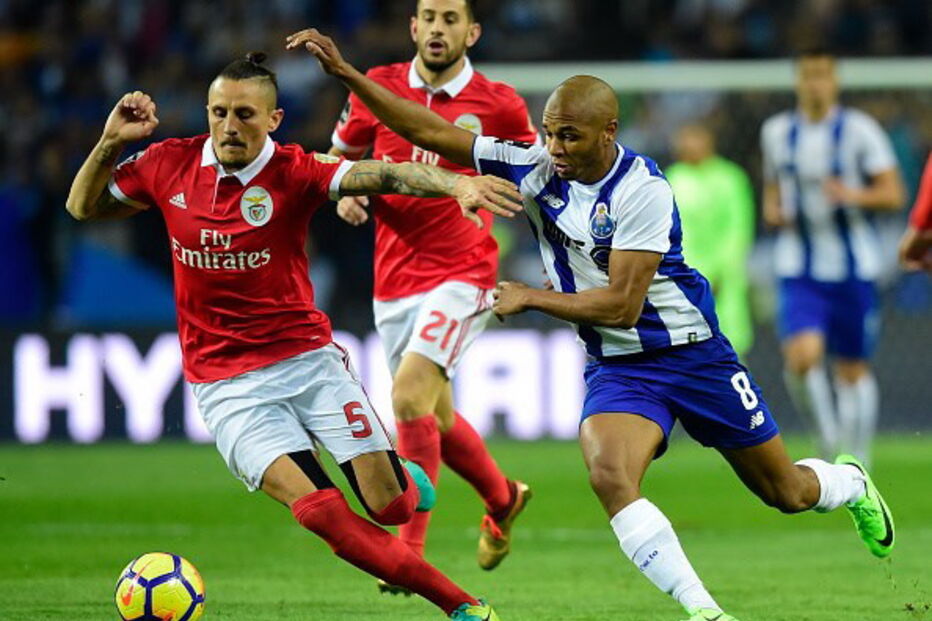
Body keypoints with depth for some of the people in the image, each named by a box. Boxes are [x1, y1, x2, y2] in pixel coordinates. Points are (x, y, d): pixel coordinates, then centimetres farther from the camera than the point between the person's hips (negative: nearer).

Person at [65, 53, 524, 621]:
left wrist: (456, 184, -44)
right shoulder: (170, 165, -2)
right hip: (227, 384, 1)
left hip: (307, 358, 0)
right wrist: (110, 144, -5)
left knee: (390, 506, -7)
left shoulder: (294, 172, -10)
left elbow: (383, 176, -26)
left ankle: (403, 477, 34)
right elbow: (84, 207, 12)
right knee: (317, 507, -20)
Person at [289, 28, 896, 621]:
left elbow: (621, 305, -22)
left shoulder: (642, 190, -22)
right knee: (609, 476, -29)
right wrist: (345, 71, -11)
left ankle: (850, 482, 48)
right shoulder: (535, 168, -7)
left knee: (785, 492, 10)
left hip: (694, 354, -3)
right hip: (616, 367, 3)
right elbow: (432, 132, -6)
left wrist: (529, 297, -18)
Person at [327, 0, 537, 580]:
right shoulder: (378, 89, 2)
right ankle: (503, 497, 45)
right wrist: (348, 191, -3)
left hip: (462, 275, -5)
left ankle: (409, 551, -19)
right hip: (395, 279, 5)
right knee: (434, 415, 16)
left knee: (410, 395, -23)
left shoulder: (498, 105, -5)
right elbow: (341, 157, 18)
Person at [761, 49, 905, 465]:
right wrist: (772, 210, 0)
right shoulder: (776, 132, 6)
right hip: (799, 270, 1)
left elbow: (893, 194, -6)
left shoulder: (859, 130, -4)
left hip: (854, 269, -1)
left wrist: (852, 195, -24)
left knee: (853, 369, 7)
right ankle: (826, 434, 4)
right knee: (802, 357, -20)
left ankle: (857, 460, 22)